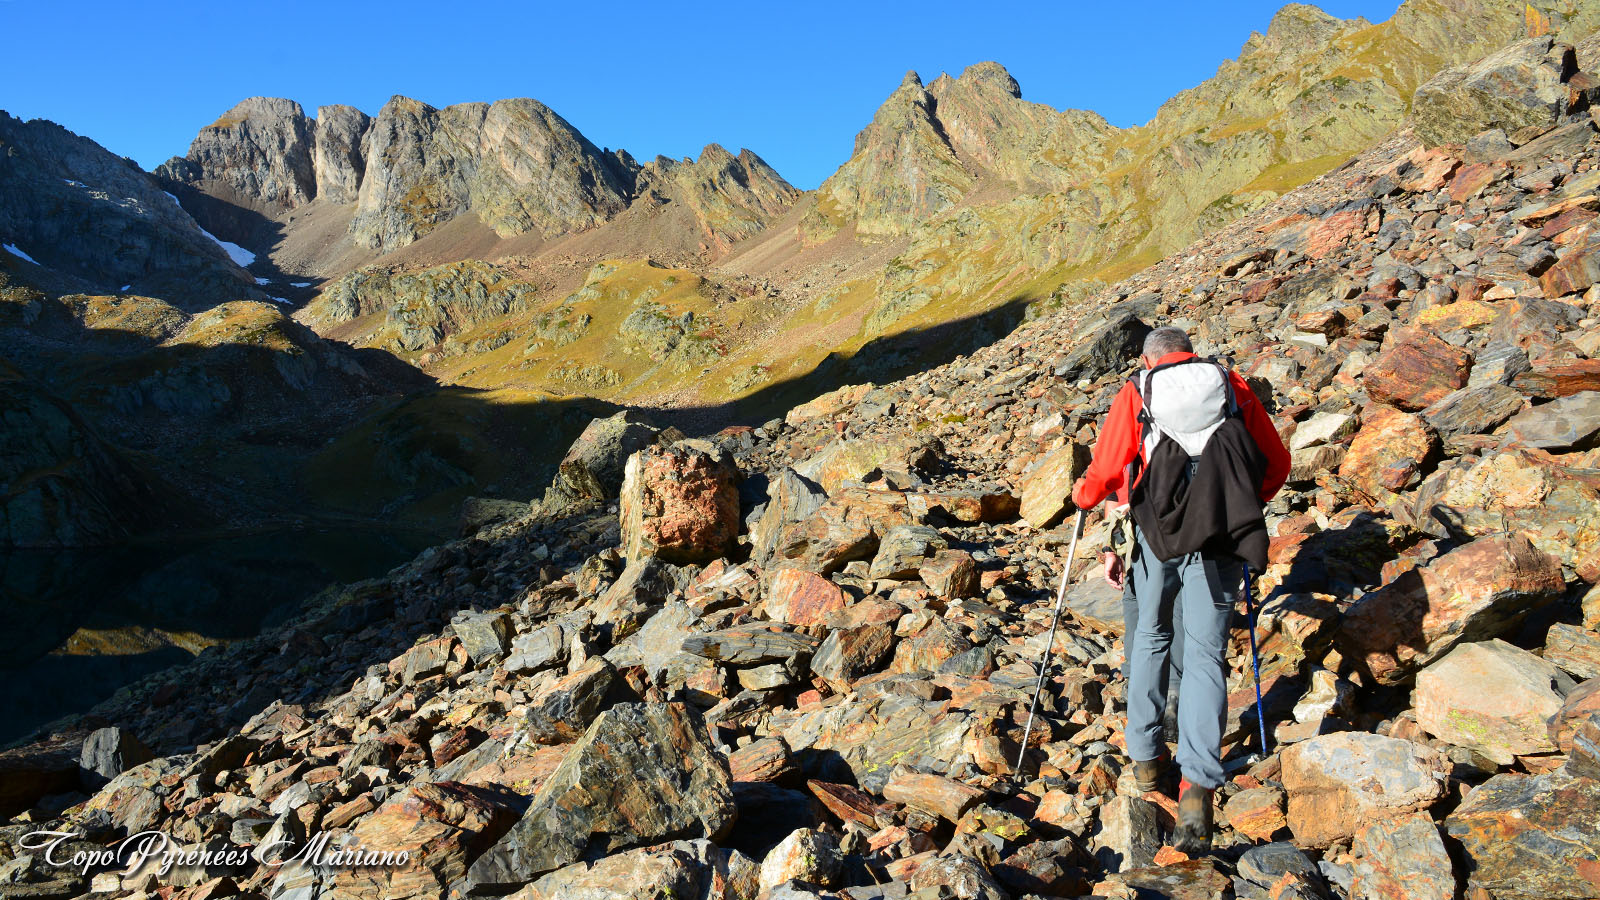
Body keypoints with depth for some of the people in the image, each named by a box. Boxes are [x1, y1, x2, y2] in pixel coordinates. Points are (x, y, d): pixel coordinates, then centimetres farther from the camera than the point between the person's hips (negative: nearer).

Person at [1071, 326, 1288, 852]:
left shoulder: (1136, 394, 7)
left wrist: (1082, 494, 23)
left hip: (1155, 533, 0)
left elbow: (1104, 477, 1)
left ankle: (1145, 757, 28)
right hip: (1220, 539, 0)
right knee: (1205, 654, 3)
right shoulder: (1233, 388, 12)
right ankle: (1197, 787, -10)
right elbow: (1277, 464, 15)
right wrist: (1246, 503, 32)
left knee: (1150, 639, 21)